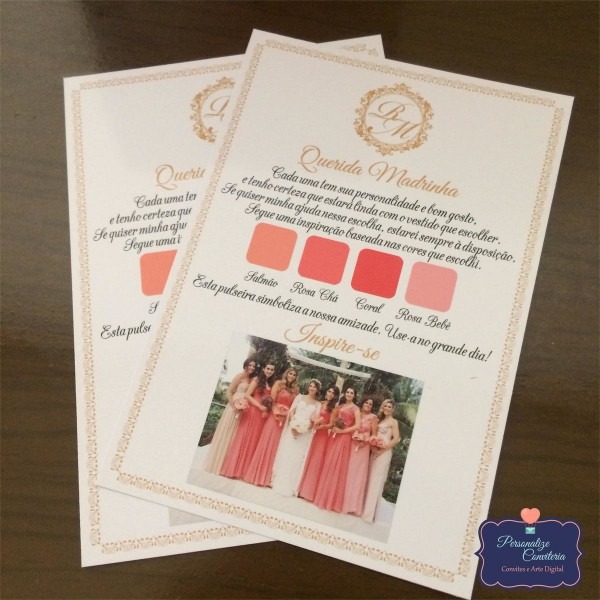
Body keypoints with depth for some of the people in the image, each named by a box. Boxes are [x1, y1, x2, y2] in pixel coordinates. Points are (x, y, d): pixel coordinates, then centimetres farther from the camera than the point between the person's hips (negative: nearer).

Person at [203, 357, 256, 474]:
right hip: (235, 408, -6)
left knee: (235, 437, 9)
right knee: (225, 435, 0)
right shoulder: (240, 376, -5)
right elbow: (228, 392, -9)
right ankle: (216, 464, 10)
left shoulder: (251, 380, 13)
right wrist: (233, 406, -17)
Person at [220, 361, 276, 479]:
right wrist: (260, 406, -15)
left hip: (262, 415, 5)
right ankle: (234, 469, 3)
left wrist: (268, 408, -7)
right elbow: (247, 395, -8)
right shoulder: (256, 380, -1)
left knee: (253, 442, 5)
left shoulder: (271, 384, 15)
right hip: (252, 412, -5)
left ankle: (244, 471, 9)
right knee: (243, 439, -3)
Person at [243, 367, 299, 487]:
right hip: (275, 417, -4)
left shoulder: (295, 390, 15)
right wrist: (277, 412, -15)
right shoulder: (279, 384, 2)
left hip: (286, 420, 4)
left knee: (277, 447, 5)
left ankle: (268, 477, 11)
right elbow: (272, 400, -4)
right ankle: (258, 475, 5)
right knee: (267, 444, -3)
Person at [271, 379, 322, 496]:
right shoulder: (300, 397, 8)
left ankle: (290, 486, 6)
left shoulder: (318, 404, 9)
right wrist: (293, 425, -13)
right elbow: (291, 412, 2)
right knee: (286, 455, -1)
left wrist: (304, 427, -14)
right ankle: (280, 483, 7)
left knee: (297, 458, 0)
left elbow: (315, 421, 2)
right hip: (293, 429, 0)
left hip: (305, 433, 0)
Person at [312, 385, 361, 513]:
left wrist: (342, 431, -13)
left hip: (344, 439, -6)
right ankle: (324, 497, 14)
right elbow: (332, 421, 16)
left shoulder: (355, 409, -2)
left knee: (338, 466, -5)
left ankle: (332, 500, 3)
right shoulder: (340, 406, 16)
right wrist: (335, 409, 0)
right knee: (328, 465, 6)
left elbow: (357, 426, -13)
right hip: (334, 437, 6)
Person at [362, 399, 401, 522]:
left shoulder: (393, 421, -2)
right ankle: (366, 508, 13)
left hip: (384, 453, -6)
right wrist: (372, 445, -3)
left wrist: (383, 448, -12)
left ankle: (370, 512, -2)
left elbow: (396, 439, -10)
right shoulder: (379, 420, 18)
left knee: (377, 480, -5)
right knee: (370, 479, 6)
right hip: (374, 451, 6)